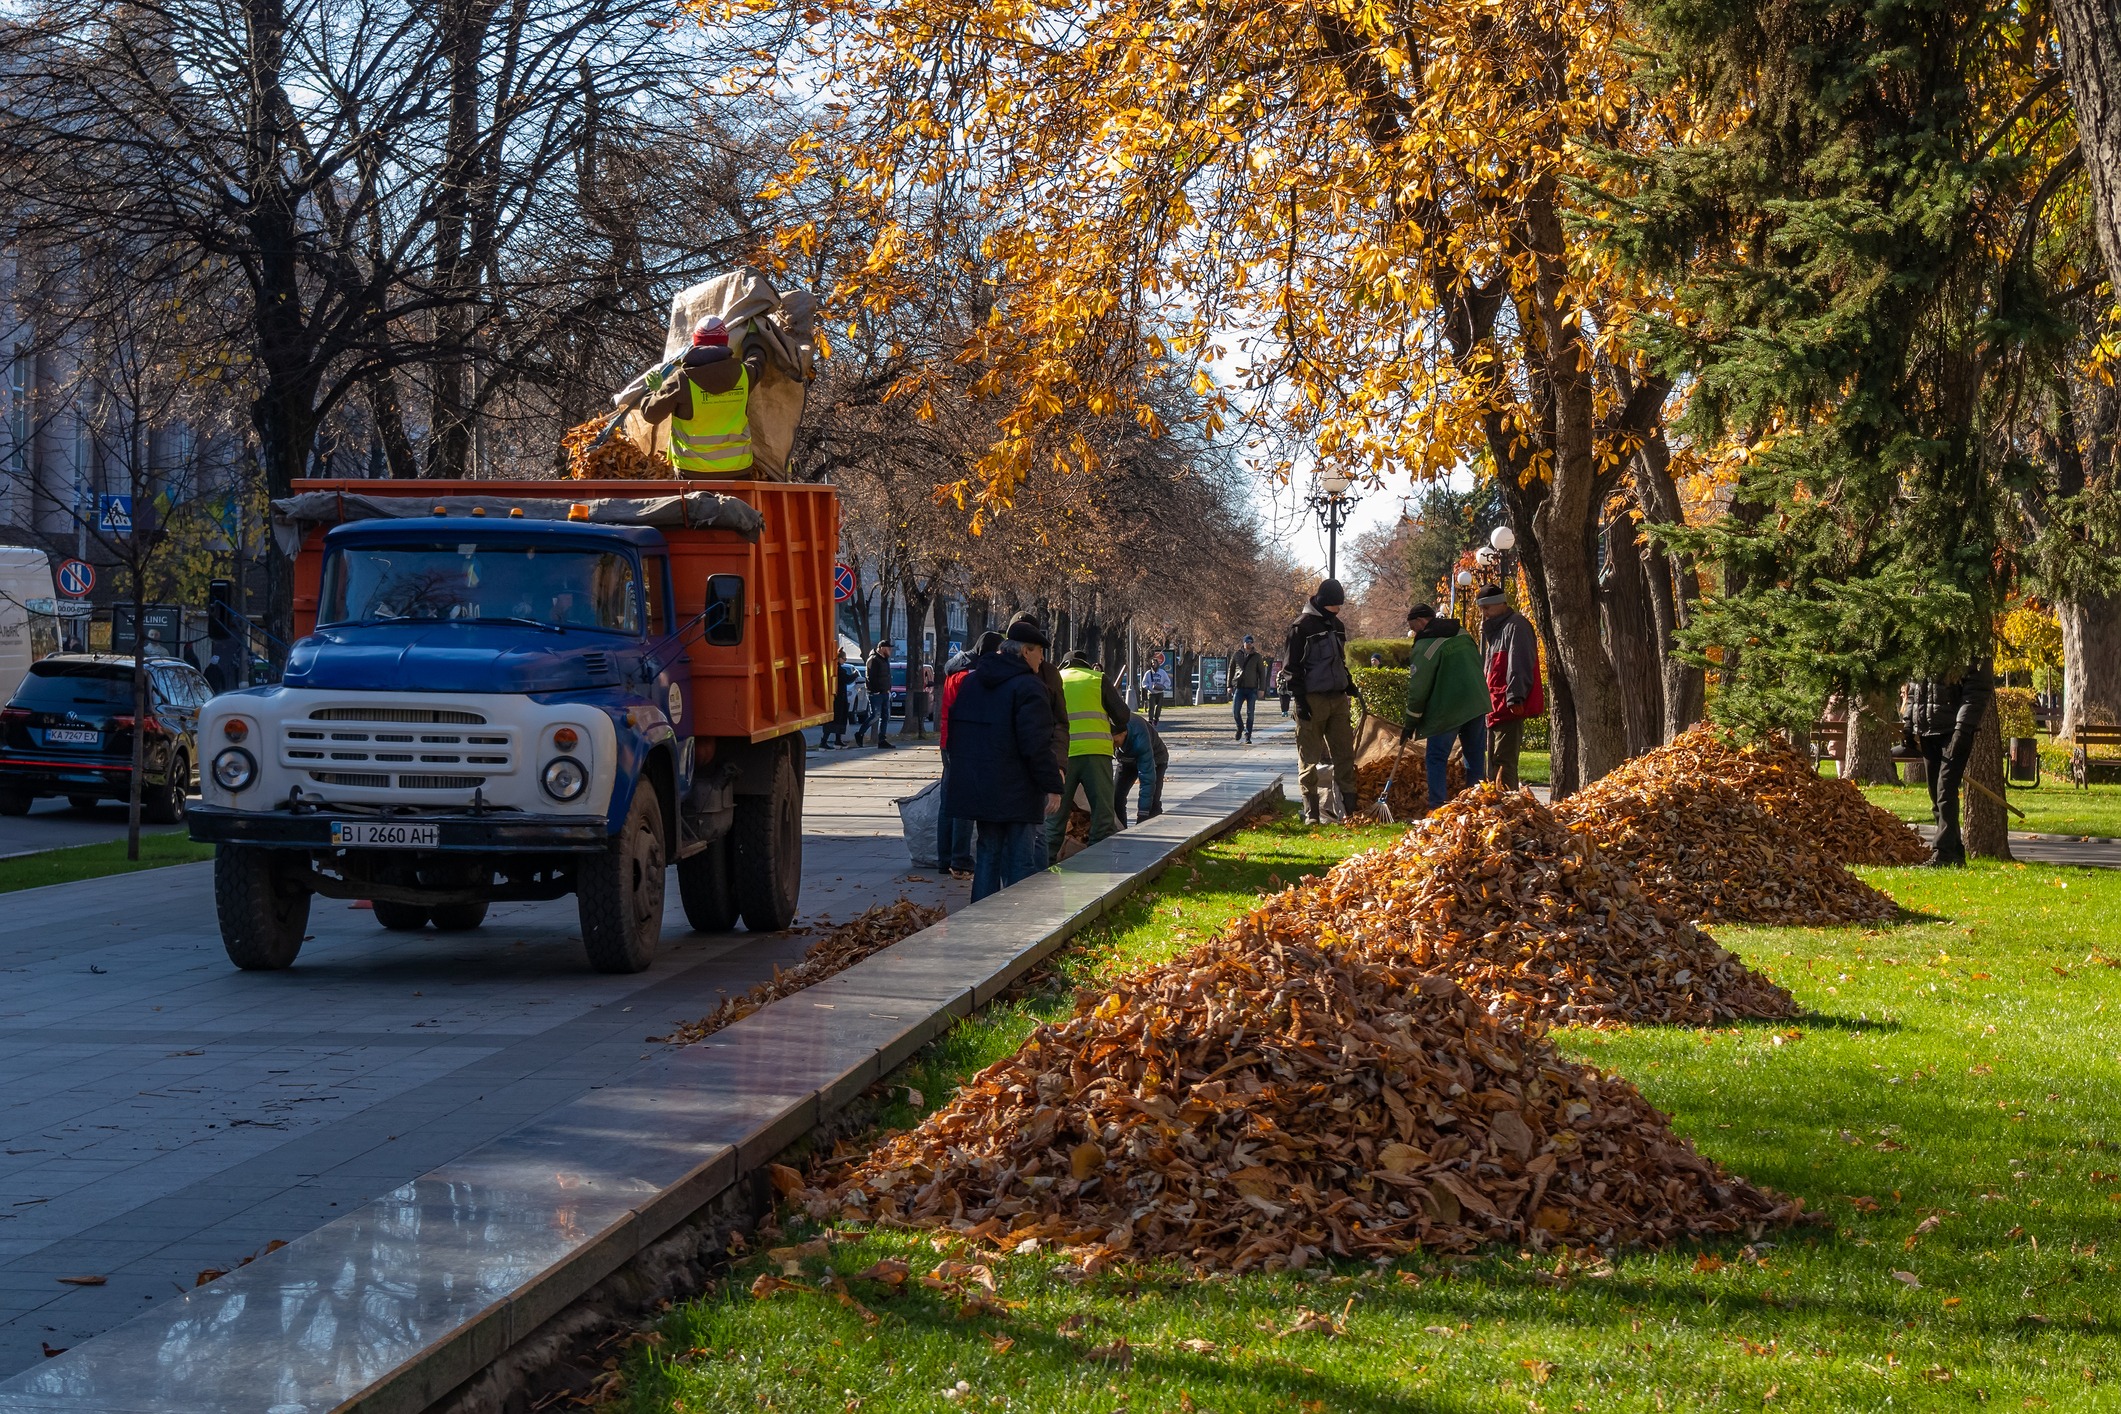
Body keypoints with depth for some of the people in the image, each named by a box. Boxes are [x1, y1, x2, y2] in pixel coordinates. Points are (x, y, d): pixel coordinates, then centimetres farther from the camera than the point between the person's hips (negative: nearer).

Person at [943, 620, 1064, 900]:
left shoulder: (971, 681, 12)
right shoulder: (1028, 687, -14)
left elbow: (953, 733, 17)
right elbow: (1037, 745, -19)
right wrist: (1052, 785, -13)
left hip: (977, 789, 7)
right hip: (1017, 791, -7)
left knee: (987, 854, 14)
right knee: (1020, 861, -1)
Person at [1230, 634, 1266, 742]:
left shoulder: (1257, 656, 4)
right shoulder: (1236, 655, 7)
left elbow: (1262, 673, 7)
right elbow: (1231, 670, 12)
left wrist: (1261, 689, 0)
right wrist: (1230, 686, 7)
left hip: (1252, 689, -1)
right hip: (1239, 688, 1)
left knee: (1250, 714, 0)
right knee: (1235, 711, -7)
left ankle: (1247, 735, 8)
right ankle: (1240, 727, 21)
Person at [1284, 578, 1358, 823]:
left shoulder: (1338, 626, 15)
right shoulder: (1302, 626, -8)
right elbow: (1291, 665, -10)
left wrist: (1348, 684, 14)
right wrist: (1300, 699, -16)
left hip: (1338, 699, 7)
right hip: (1312, 700, -7)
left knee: (1344, 754, 7)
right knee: (1310, 758, -2)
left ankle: (1347, 806, 11)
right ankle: (1312, 812, 1)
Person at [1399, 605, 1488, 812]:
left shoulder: (1425, 647, -12)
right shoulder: (1463, 635, 11)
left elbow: (1418, 689, -10)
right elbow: (1478, 665, 19)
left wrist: (1410, 724, -3)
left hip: (1447, 709, -7)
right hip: (1477, 705, 7)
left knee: (1437, 759, 0)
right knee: (1475, 756, 12)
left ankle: (1437, 808, -7)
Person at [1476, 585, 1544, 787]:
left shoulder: (1515, 626, -9)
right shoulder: (1494, 629, 24)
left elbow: (1519, 666, -19)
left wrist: (1515, 697, -25)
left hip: (1510, 706, -11)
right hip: (1496, 707, 11)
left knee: (1504, 761, -16)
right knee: (1494, 762, 11)